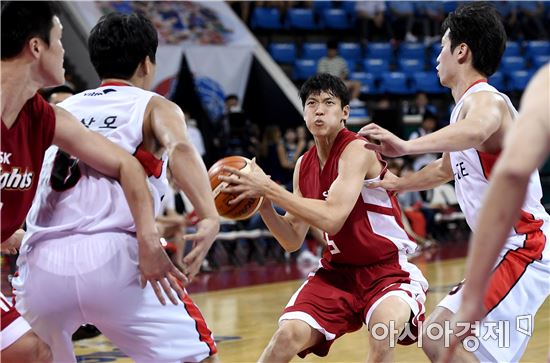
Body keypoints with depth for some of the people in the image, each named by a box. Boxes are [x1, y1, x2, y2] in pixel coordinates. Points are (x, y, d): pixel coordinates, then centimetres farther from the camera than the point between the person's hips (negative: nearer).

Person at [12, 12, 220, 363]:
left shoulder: (60, 111, 26)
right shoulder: (156, 107, 14)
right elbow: (180, 149, -8)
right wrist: (210, 216, -21)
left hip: (43, 264, 4)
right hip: (114, 258, -3)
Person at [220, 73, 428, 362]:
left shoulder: (357, 150, -17)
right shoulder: (304, 166, 4)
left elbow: (332, 219, -31)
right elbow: (293, 241, 7)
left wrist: (268, 188, -27)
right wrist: (263, 204, -11)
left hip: (388, 267, -6)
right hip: (337, 270, 6)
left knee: (384, 326, -36)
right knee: (288, 335, -14)